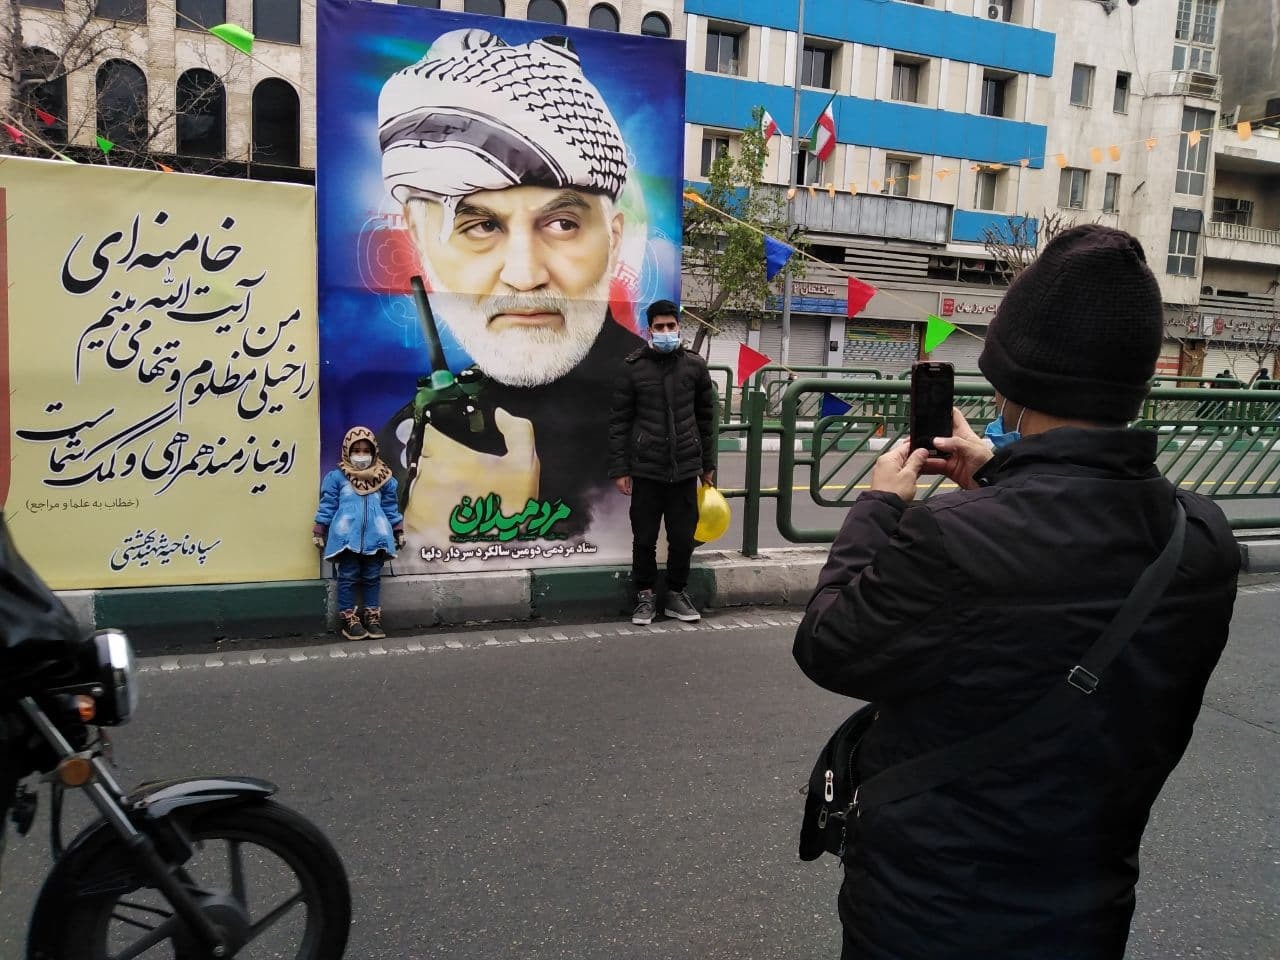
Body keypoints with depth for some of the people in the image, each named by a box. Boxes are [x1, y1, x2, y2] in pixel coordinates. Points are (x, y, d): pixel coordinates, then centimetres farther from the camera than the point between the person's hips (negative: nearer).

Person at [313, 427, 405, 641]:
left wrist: (398, 531, 18)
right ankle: (348, 618, 10)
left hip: (376, 535, 2)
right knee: (348, 577, 2)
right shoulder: (336, 477, 6)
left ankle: (373, 618, 14)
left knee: (372, 577, 7)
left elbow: (390, 507, 17)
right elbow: (327, 506, 6)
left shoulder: (383, 478, 12)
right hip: (347, 535, -2)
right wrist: (319, 532, 5)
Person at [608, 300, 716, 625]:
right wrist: (619, 468, -4)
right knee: (644, 537, 6)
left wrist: (708, 464, 11)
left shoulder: (695, 366, 4)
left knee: (683, 536, 7)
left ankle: (676, 593, 24)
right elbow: (619, 421, 0)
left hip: (686, 468, 1)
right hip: (646, 468, -1)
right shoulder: (633, 367, -1)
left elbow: (705, 418, 10)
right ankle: (645, 596, 21)